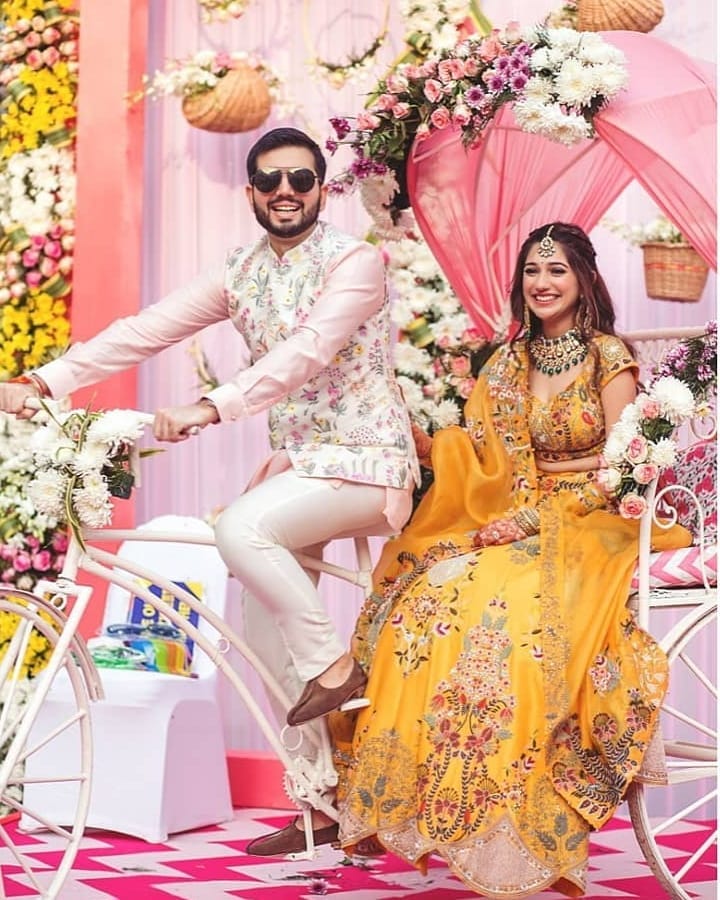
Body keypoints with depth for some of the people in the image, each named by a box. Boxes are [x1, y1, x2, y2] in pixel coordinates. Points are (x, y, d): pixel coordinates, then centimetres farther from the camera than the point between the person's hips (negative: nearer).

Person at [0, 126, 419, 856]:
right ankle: (320, 805, 15)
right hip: (293, 465, 7)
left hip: (364, 464, -7)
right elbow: (145, 330, -2)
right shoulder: (239, 272, 7)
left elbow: (305, 354, -26)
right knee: (269, 641, 4)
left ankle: (334, 667, -12)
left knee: (240, 529, -31)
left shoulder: (356, 261, -11)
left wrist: (210, 408, -37)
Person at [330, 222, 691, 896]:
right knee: (428, 596, -23)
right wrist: (413, 435, -8)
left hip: (590, 527, -5)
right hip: (520, 523, 5)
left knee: (508, 611, -34)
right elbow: (482, 461, 9)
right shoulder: (509, 361, 15)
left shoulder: (609, 357, -2)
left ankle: (518, 833, -27)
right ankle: (411, 800, -20)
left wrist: (534, 517, -17)